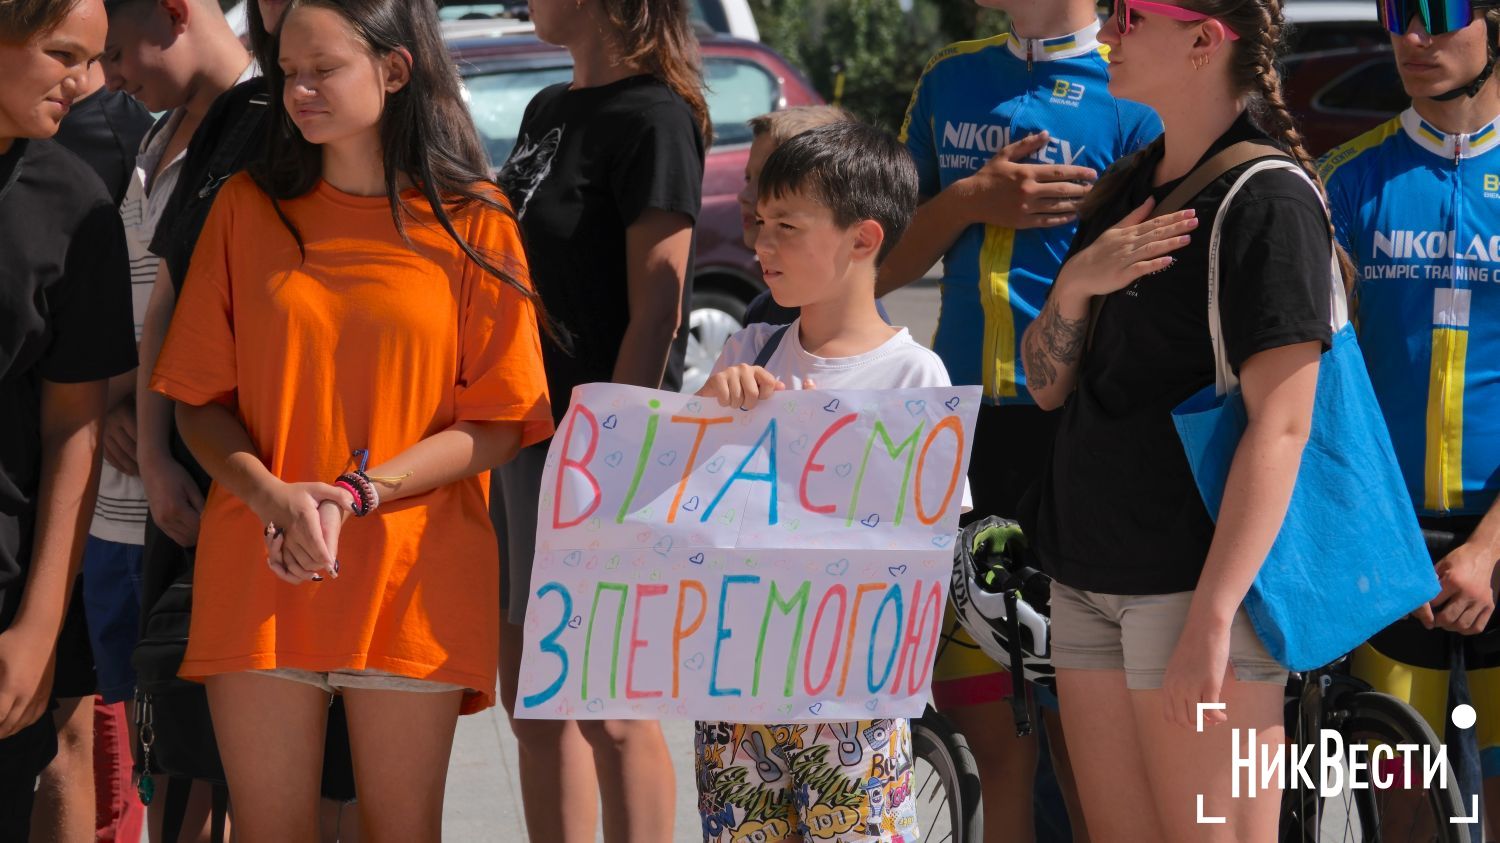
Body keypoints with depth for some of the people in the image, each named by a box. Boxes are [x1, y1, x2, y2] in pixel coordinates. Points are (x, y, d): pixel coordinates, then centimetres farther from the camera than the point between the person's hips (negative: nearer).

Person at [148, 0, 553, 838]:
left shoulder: (473, 224, 1)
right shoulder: (249, 207, 6)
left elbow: (501, 422, -1)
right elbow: (200, 400, 6)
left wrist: (361, 494, -14)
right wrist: (274, 497, -14)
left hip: (414, 578, -1)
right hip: (258, 578, 1)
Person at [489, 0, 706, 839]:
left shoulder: (652, 119, -12)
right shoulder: (548, 110, 15)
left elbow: (657, 312, -16)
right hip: (517, 431, 9)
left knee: (607, 711, -6)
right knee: (532, 699, 12)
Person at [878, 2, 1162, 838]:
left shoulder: (1135, 95, -5)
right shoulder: (952, 79, 14)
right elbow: (887, 264, 14)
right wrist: (973, 200, -4)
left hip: (1073, 430, -5)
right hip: (960, 428, 5)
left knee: (1078, 736, -2)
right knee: (989, 730, 8)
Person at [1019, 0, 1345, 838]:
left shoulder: (1267, 200, -12)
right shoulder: (1124, 190, 14)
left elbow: (1281, 424, -18)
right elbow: (1048, 384, 16)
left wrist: (1210, 617, -23)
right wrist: (1075, 285, -6)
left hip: (1199, 580, -8)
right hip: (1090, 577, 8)